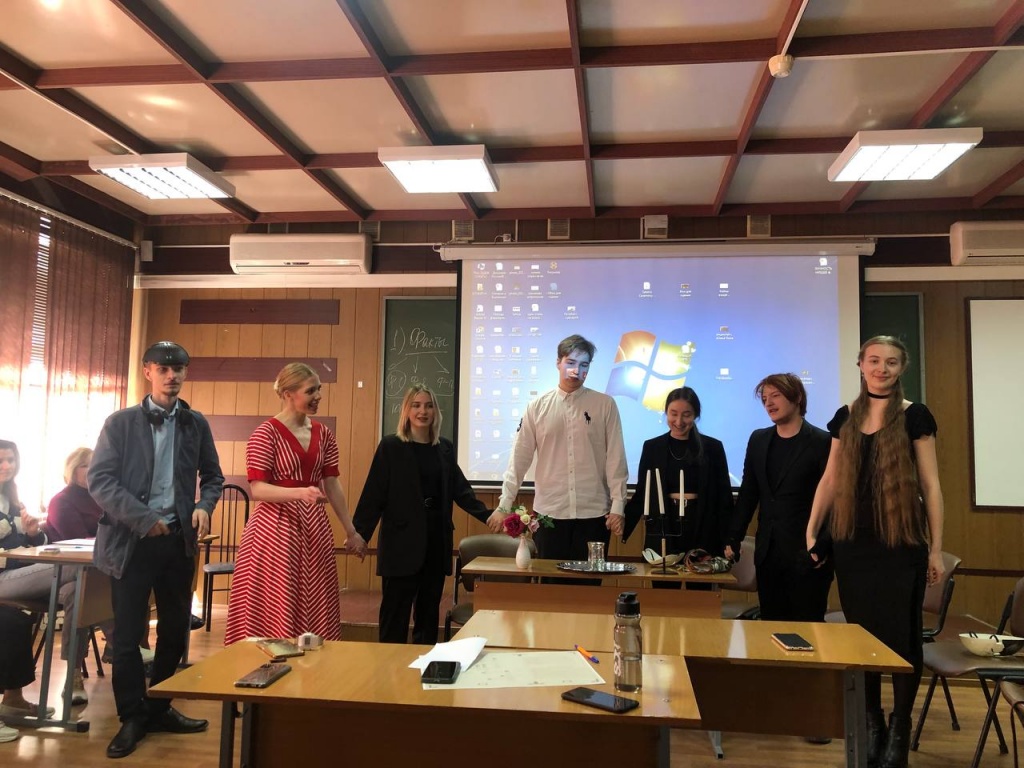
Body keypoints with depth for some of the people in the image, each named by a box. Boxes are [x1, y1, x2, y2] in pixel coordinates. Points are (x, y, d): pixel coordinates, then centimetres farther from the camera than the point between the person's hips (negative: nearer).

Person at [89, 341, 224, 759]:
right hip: (132, 540, -3)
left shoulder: (196, 423, 6)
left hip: (179, 539, 3)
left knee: (175, 629, 11)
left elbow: (212, 475, 13)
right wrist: (144, 519, -16)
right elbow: (99, 479, -7)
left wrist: (204, 506, -8)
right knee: (128, 633, 3)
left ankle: (159, 708, 27)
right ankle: (132, 717, 19)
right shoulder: (120, 422, -2)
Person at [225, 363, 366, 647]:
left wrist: (351, 531, 9)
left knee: (314, 608, 10)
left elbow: (332, 485, 10)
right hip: (276, 529, -5)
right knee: (274, 610, 1)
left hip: (314, 529, 6)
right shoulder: (266, 433, -9)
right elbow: (258, 489, -14)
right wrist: (301, 492, -29)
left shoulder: (323, 434, 9)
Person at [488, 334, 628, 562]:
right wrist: (504, 505, 0)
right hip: (549, 513, 1)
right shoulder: (538, 407, 3)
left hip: (593, 513, -1)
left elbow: (616, 459, 0)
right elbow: (519, 459, 2)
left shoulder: (605, 405, 0)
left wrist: (617, 506, -4)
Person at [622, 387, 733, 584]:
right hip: (662, 534, 1)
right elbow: (641, 495, 5)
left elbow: (724, 500, 3)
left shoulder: (713, 448, 1)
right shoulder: (652, 447, 4)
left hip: (702, 535, 0)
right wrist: (623, 526, -8)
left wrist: (728, 542, -3)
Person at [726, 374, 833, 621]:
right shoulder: (758, 440, 10)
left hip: (806, 554, -5)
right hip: (767, 553, 5)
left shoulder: (822, 442, -7)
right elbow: (748, 494, 13)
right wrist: (733, 540, 9)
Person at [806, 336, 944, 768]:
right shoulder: (845, 418, 8)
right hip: (853, 542, 3)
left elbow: (930, 484, -2)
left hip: (901, 542, -3)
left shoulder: (915, 416, -2)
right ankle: (871, 725, 25)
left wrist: (936, 548, -4)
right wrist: (811, 531, 6)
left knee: (900, 634, 4)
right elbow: (830, 480, 10)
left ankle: (899, 731, 21)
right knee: (860, 632, 9)